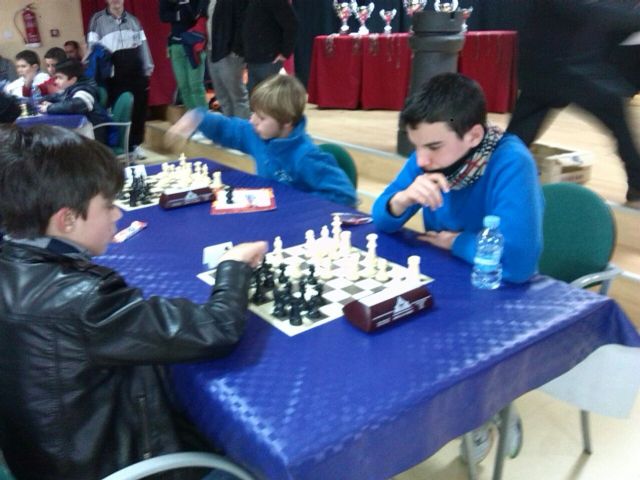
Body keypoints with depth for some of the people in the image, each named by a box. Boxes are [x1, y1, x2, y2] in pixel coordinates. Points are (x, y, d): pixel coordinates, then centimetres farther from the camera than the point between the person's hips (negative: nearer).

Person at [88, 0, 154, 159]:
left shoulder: (133, 20, 16)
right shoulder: (97, 20, 4)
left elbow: (142, 44, 15)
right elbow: (93, 47, 0)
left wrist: (148, 67, 9)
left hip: (136, 71, 3)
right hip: (114, 73, -3)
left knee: (139, 108, 4)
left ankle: (135, 144, 17)